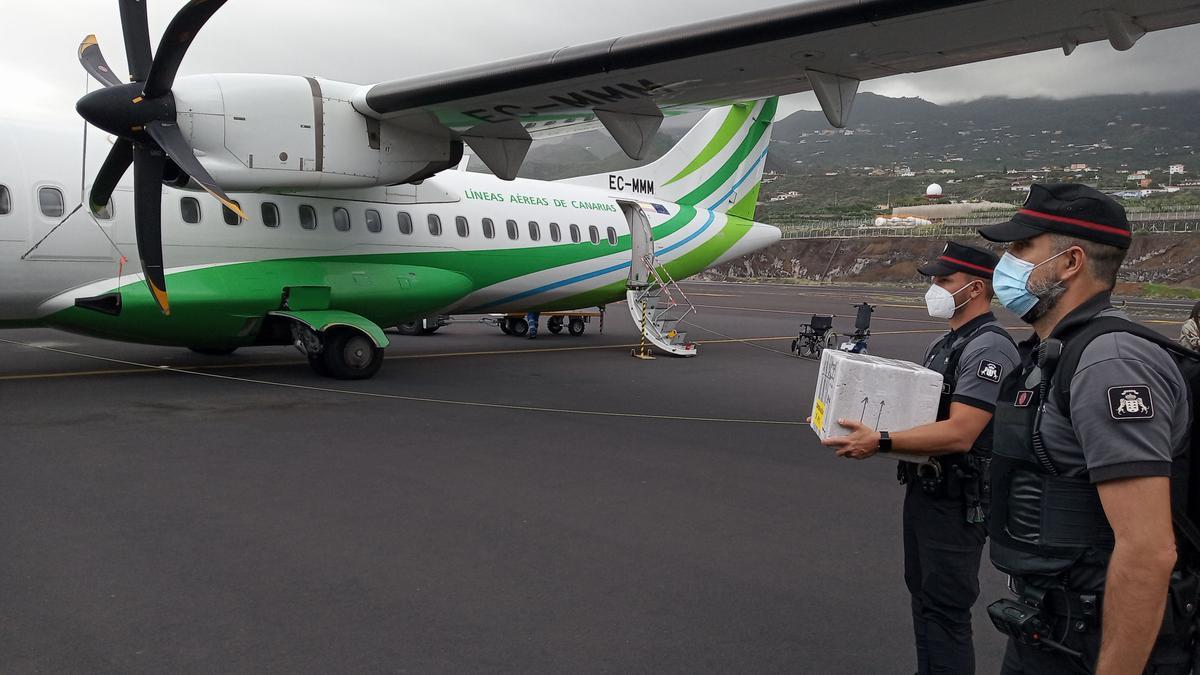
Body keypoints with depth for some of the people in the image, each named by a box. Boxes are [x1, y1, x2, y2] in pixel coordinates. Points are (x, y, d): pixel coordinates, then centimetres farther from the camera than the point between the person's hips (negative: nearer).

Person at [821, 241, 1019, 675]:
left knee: (946, 610, -2)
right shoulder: (946, 343, 13)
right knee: (923, 595, 20)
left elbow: (959, 433, -28)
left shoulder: (989, 348, -19)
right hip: (923, 489, 10)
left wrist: (880, 442, -30)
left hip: (957, 502, -10)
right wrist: (862, 424, 7)